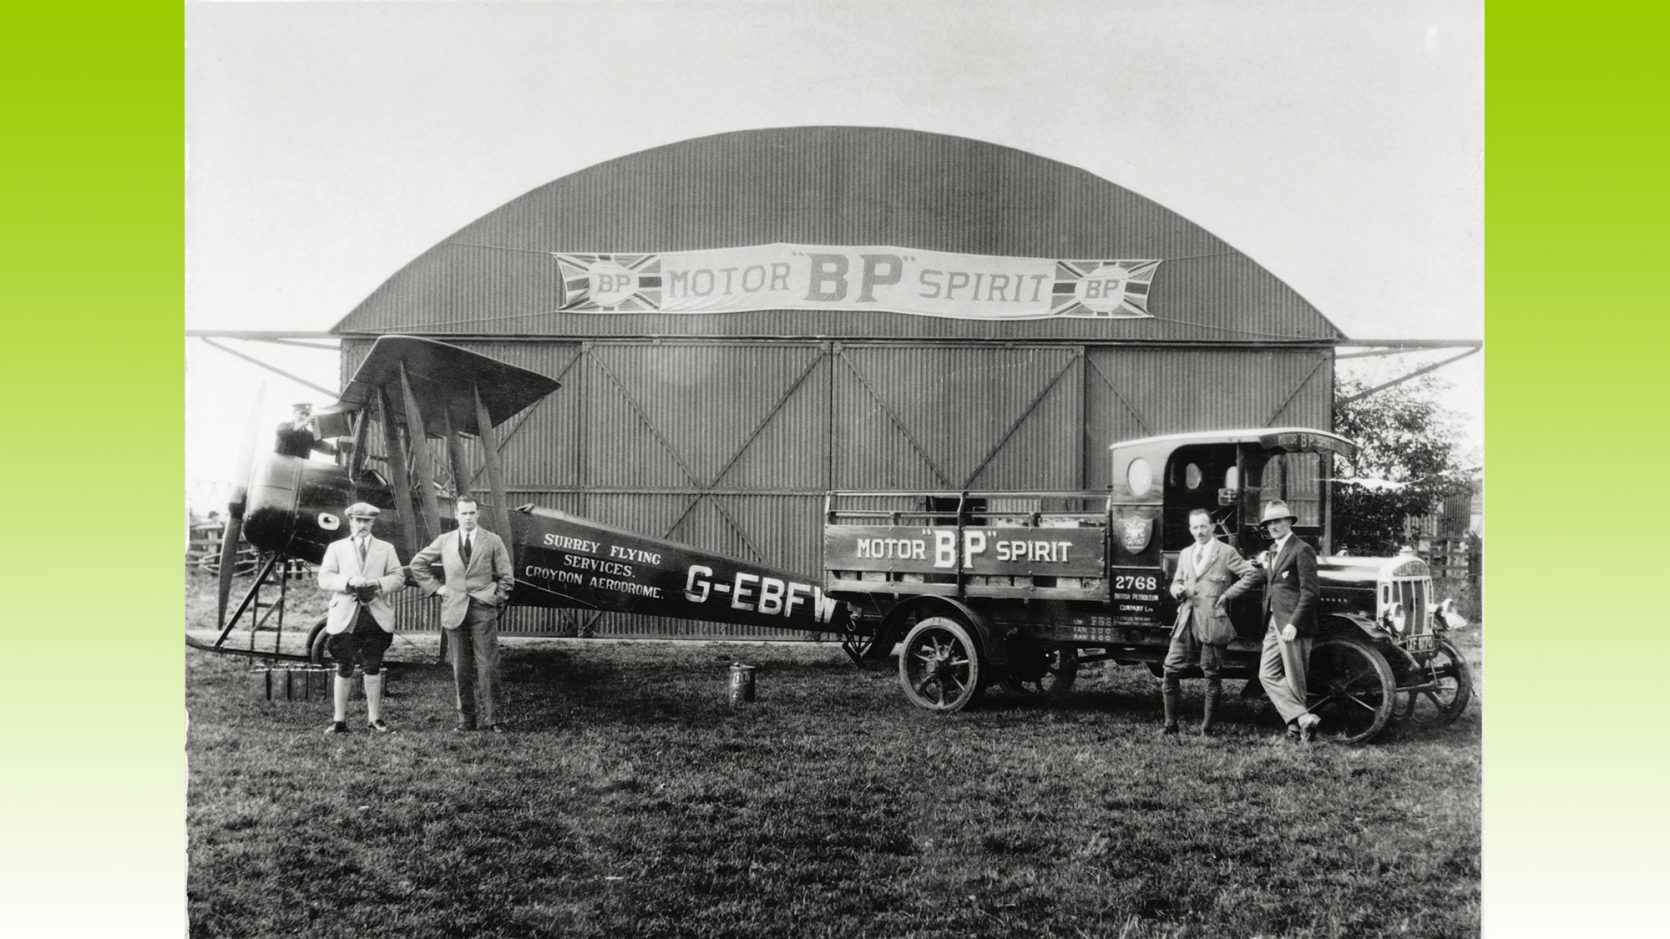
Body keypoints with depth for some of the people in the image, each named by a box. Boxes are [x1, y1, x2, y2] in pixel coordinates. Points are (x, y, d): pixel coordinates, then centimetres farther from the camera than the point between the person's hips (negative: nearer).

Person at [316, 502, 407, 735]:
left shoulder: (386, 549, 14)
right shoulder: (336, 548, 11)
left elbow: (398, 577, 6)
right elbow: (324, 579, 0)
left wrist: (378, 583, -13)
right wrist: (349, 582, -16)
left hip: (376, 616, 1)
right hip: (345, 617, -1)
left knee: (373, 667, 5)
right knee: (344, 669, 0)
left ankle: (374, 718, 11)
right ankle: (339, 720, 5)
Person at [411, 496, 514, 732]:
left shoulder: (493, 541, 4)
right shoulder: (444, 541, 9)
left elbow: (505, 576, 8)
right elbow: (417, 564, 18)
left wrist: (497, 599, -1)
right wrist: (435, 587, 9)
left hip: (483, 609, -2)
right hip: (454, 611, 2)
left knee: (488, 667, -6)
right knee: (460, 669, 4)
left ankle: (492, 718, 0)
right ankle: (466, 718, 12)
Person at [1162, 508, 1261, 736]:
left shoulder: (1226, 553, -1)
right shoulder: (1185, 554, 17)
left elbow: (1253, 575, -6)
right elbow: (1176, 582, 25)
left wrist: (1228, 594, -9)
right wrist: (1178, 590, 1)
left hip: (1212, 622, -5)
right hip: (1186, 622, 5)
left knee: (1213, 676, 0)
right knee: (1171, 670, 0)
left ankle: (1207, 726, 9)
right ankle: (1170, 723, 8)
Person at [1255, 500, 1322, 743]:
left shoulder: (1302, 550, -9)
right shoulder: (1271, 551, 18)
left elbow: (1310, 592, -15)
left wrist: (1293, 623, -21)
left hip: (1292, 624, -8)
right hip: (1273, 623, 9)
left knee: (1294, 680, -2)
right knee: (1268, 675, 1)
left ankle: (1296, 726, 7)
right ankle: (1303, 718, -2)